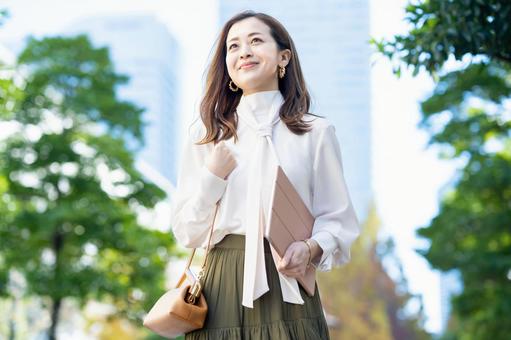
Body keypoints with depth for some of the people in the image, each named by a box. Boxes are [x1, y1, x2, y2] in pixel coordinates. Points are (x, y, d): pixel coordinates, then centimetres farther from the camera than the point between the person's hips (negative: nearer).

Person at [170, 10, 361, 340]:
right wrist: (213, 176, -9)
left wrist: (310, 248, -15)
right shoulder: (205, 133, 8)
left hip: (288, 287, -1)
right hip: (223, 287, 1)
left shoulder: (316, 132, 4)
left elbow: (338, 221, 4)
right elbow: (187, 233, 5)